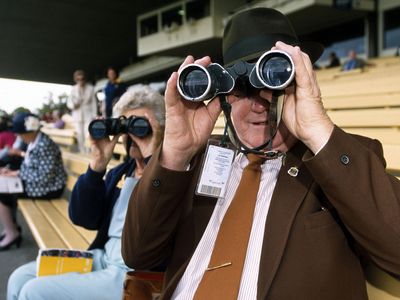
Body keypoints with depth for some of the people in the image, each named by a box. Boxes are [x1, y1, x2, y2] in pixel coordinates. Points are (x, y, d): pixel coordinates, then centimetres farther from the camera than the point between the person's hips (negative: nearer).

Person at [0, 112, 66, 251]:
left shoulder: (44, 146, -25)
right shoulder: (35, 141, 4)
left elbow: (44, 177, -28)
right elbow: (29, 165, 12)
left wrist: (18, 173, -18)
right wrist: (13, 172, -6)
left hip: (48, 187, -10)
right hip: (38, 182, 10)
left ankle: (12, 233, 7)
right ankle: (12, 227, 22)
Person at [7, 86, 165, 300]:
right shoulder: (122, 172, 12)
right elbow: (83, 218, 5)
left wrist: (151, 159, -26)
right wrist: (97, 165, -8)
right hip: (103, 257, 8)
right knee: (21, 278, 0)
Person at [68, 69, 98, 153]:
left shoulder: (90, 88, -2)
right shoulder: (73, 89, 3)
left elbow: (93, 102, 2)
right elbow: (69, 102, 7)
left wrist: (94, 115, -1)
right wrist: (73, 105, -17)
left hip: (88, 115, -2)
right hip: (77, 116, 2)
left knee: (88, 136, -12)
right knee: (80, 137, 3)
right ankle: (83, 153, 12)